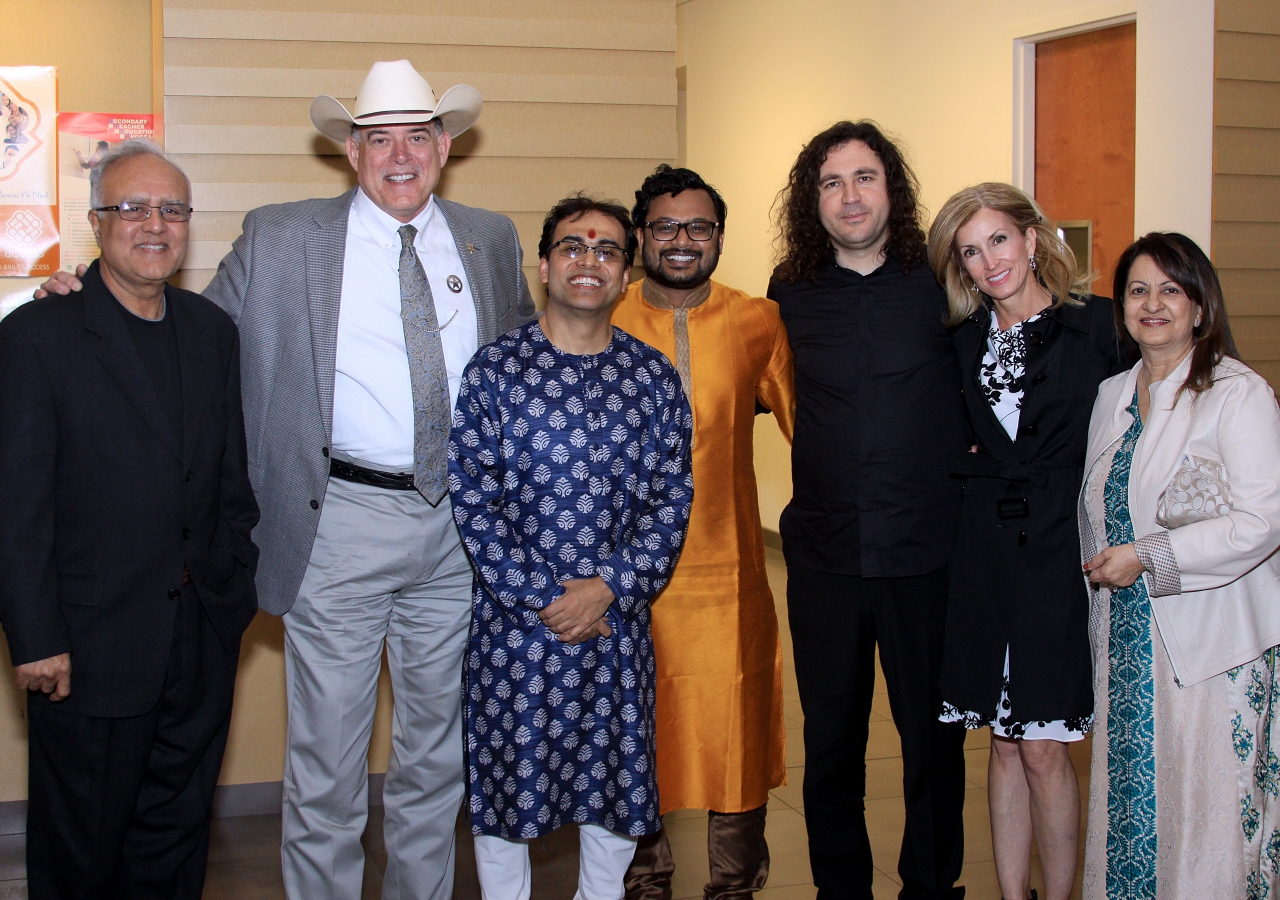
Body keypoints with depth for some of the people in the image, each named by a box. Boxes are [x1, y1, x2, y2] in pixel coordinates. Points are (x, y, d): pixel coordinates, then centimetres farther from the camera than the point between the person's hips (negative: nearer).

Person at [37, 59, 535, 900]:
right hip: (340, 523, -3)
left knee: (438, 746, 16)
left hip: (461, 525, 3)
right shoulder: (278, 239, -1)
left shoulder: (491, 239, 8)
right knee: (327, 759, 3)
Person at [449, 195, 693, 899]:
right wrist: (541, 599, -12)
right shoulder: (495, 370, -4)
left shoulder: (653, 377, 3)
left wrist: (608, 586, -11)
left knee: (616, 775, 12)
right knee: (505, 782, 7)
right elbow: (471, 499, -7)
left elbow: (672, 498, 1)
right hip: (514, 618, -2)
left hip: (618, 615, 2)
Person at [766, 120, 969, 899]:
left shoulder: (944, 285, -4)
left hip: (928, 554, -2)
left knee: (933, 737, 9)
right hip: (824, 556, 2)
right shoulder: (790, 296, 3)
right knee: (830, 740, 13)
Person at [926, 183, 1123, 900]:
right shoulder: (965, 338, 9)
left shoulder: (1096, 324, -3)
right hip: (987, 550, 4)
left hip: (1063, 544, -4)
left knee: (1044, 748, -3)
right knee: (1006, 742, 10)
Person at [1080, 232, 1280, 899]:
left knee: (1207, 809, -2)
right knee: (1129, 799, 8)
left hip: (1209, 642, -6)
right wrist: (1104, 569, 10)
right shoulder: (1113, 395, 12)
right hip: (1125, 637, 6)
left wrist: (1146, 557, -16)